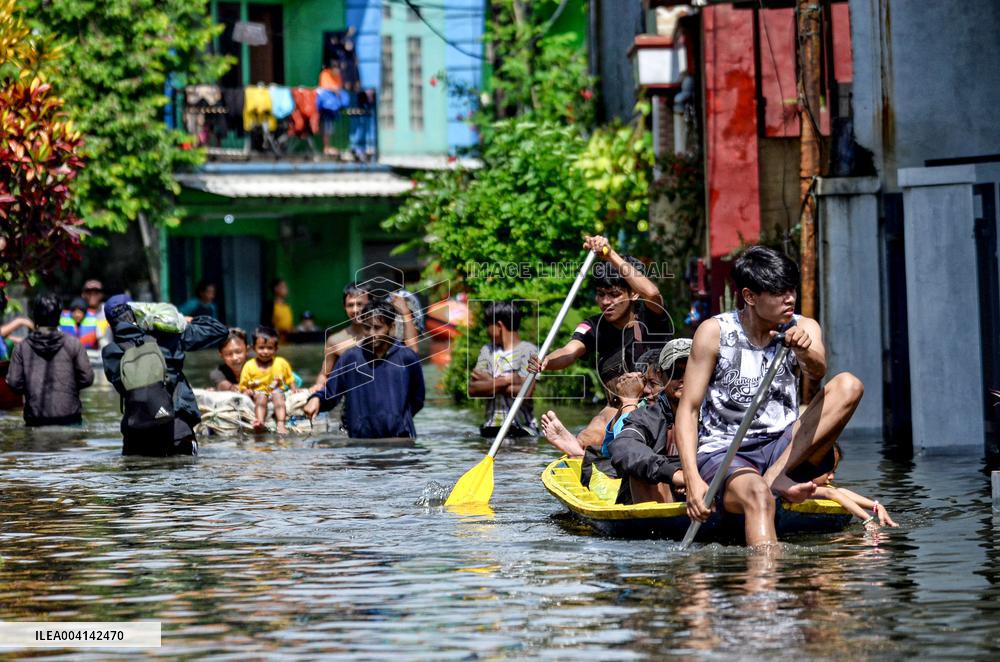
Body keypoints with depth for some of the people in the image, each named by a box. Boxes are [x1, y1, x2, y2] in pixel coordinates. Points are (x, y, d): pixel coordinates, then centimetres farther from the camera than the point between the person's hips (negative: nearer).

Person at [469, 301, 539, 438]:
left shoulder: (528, 351, -4)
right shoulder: (487, 350, 12)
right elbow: (473, 389, 1)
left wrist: (490, 381, -6)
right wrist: (503, 381, -13)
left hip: (522, 429, -4)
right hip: (491, 429, 4)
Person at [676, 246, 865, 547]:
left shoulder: (803, 328, 5)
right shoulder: (714, 332, -4)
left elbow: (817, 372, -18)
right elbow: (688, 409, -8)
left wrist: (806, 353, -44)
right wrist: (693, 481, -22)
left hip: (782, 448, 4)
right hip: (722, 454, -4)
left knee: (848, 385, -16)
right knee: (756, 495, -39)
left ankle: (776, 475, -23)